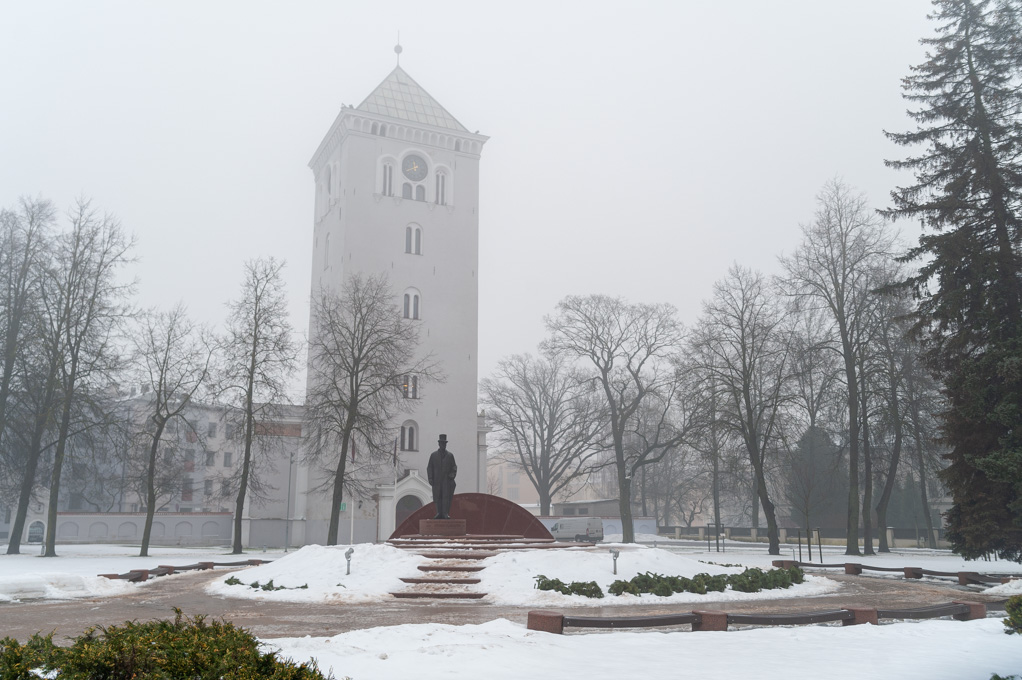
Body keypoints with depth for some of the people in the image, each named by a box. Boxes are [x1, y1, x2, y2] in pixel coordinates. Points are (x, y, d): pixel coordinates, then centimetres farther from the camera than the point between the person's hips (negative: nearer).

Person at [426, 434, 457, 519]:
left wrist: (452, 475, -10)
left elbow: (454, 467, 9)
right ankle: (439, 513, 6)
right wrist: (430, 479, -3)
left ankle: (446, 514, -11)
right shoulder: (433, 455, 6)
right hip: (437, 480, 1)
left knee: (447, 496, -10)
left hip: (447, 480, -1)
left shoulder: (450, 455, 7)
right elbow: (429, 468, 5)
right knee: (438, 497, 1)